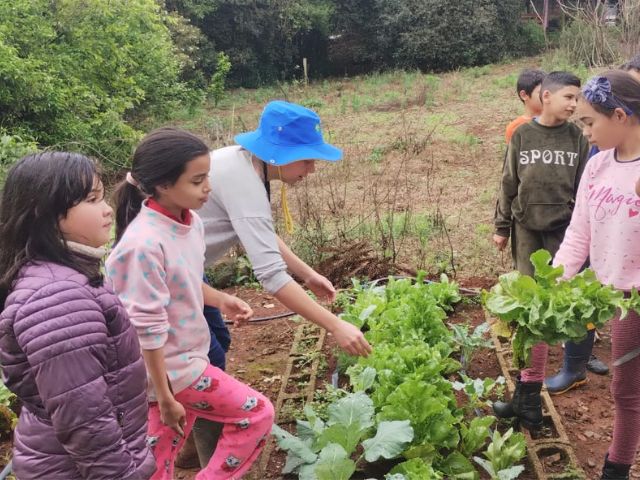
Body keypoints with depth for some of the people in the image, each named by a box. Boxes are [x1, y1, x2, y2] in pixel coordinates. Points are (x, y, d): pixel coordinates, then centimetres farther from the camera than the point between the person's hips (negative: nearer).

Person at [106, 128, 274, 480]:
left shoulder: (189, 222, -2)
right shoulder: (143, 244, -28)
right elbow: (147, 329, -24)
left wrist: (219, 299, -1)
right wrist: (165, 399, -19)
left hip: (186, 357, 8)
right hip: (170, 367, -8)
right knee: (257, 414, 1)